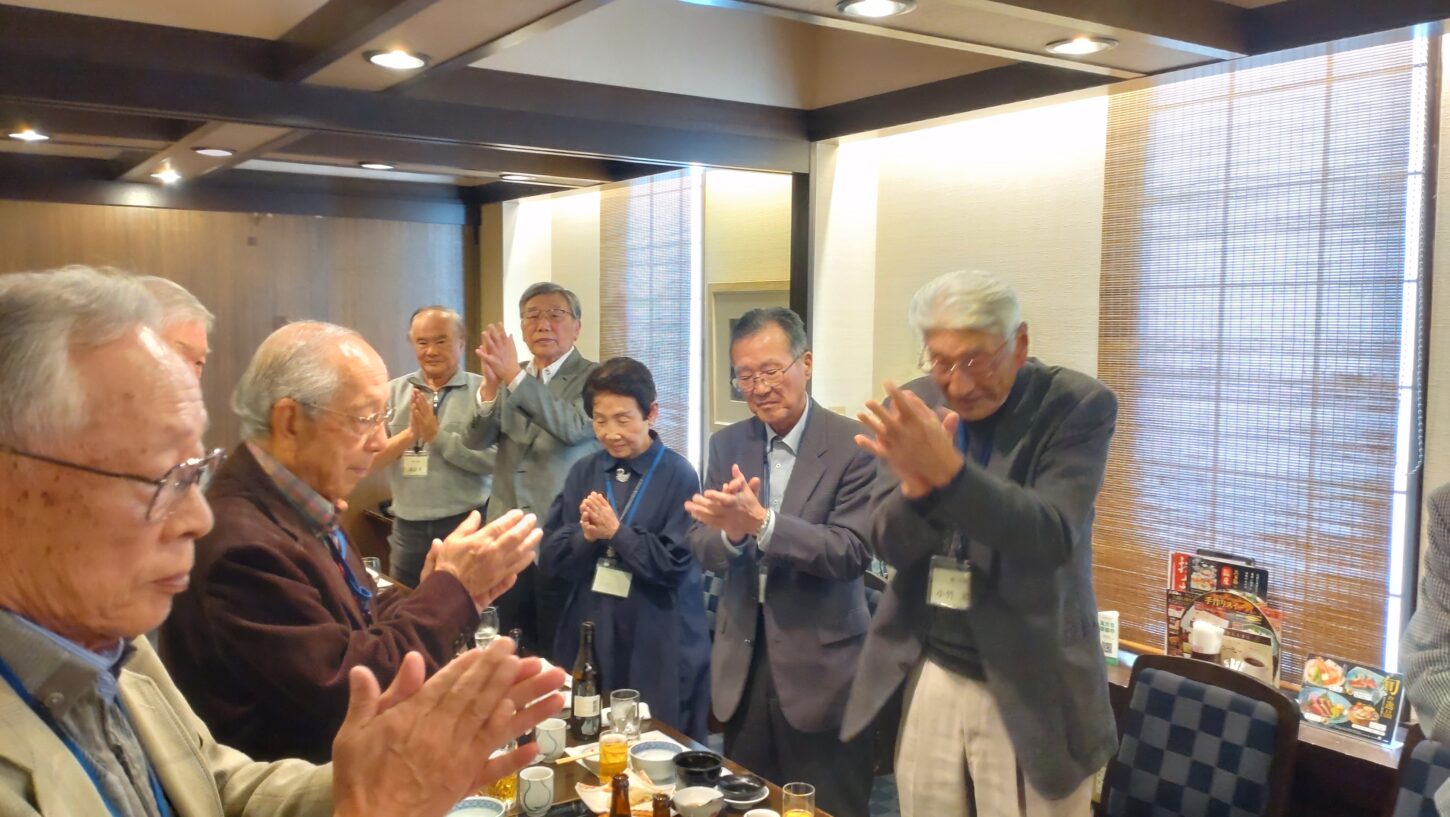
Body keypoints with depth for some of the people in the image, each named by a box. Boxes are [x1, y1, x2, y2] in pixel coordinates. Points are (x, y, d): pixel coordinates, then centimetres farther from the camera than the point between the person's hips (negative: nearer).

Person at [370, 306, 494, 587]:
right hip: (408, 528, 3)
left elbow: (492, 458, -17)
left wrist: (436, 434, -16)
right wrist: (410, 433, -17)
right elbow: (369, 458, -3)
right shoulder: (394, 392, 4)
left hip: (467, 524, -3)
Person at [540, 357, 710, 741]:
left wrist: (615, 531, -17)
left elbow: (673, 563, -14)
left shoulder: (678, 475, -9)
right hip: (588, 635, 4)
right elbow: (549, 556, 2)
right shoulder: (583, 472, 5)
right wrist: (585, 536, -16)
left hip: (659, 644, -4)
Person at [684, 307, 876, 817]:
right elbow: (702, 548, 1)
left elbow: (852, 552, -19)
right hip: (742, 664, 5)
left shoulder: (853, 445, -11)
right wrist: (732, 532, -22)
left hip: (820, 666, -4)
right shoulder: (727, 445, 5)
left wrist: (760, 520, -30)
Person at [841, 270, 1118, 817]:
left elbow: (1053, 538, -23)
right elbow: (893, 547, -4)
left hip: (1030, 688, -3)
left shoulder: (1079, 405, -11)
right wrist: (915, 482, -26)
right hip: (927, 678, 3)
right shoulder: (914, 407, -2)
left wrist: (948, 471, -36)